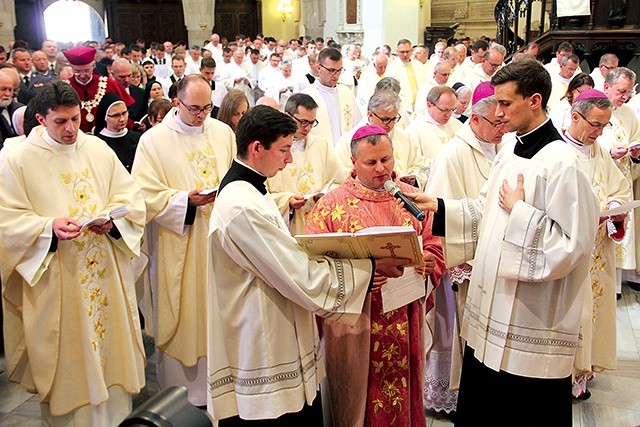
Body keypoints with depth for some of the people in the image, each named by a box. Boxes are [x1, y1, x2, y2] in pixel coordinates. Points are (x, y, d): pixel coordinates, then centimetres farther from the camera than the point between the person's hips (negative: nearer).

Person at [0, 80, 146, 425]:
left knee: (110, 339, 13)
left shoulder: (99, 149, 4)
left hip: (106, 274, 4)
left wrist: (111, 218, -14)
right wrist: (50, 227, -23)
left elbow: (130, 197, 6)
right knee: (67, 354, 7)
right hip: (56, 281, -3)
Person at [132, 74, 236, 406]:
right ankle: (182, 389, 22)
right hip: (177, 247, -3)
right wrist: (186, 200, -21)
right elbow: (146, 194, -9)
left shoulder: (223, 133, 6)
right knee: (183, 316, 6)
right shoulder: (154, 139, -4)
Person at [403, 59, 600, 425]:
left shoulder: (561, 162, -18)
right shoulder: (511, 152, 8)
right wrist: (438, 207, 5)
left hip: (532, 333, -8)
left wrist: (519, 211, -19)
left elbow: (570, 245, -22)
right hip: (491, 314, 8)